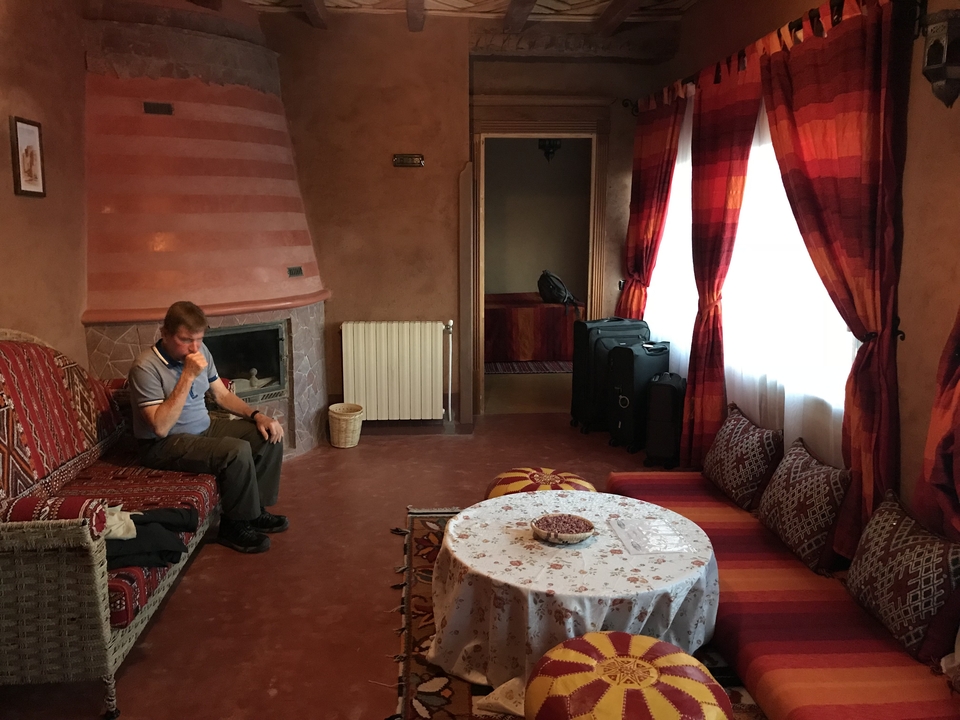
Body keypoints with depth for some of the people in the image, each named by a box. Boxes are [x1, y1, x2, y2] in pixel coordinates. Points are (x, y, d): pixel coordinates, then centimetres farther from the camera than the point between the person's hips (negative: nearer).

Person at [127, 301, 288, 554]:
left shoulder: (200, 352, -1)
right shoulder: (145, 368, -24)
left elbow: (222, 394, 10)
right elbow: (161, 427, -30)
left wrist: (257, 415, -6)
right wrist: (188, 376, -33)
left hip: (205, 428, 8)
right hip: (165, 445, -8)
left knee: (270, 434, -4)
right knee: (237, 451, -31)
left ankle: (255, 509, 8)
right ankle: (235, 525, -10)